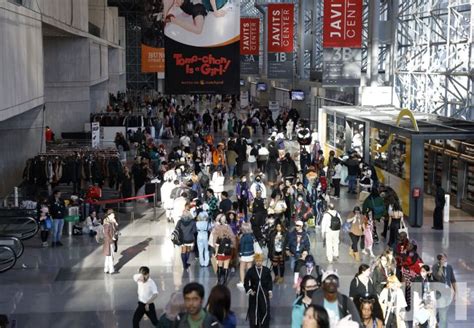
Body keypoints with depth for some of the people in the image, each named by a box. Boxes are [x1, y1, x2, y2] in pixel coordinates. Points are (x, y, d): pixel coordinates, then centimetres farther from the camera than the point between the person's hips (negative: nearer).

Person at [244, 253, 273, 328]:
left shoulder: (267, 270, -2)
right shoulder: (251, 271, -5)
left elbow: (270, 282, 5)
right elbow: (246, 282, -1)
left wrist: (270, 291, 2)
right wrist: (249, 290, -13)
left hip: (264, 294, 1)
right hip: (254, 294, 0)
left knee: (265, 310, 1)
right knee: (253, 311, 6)